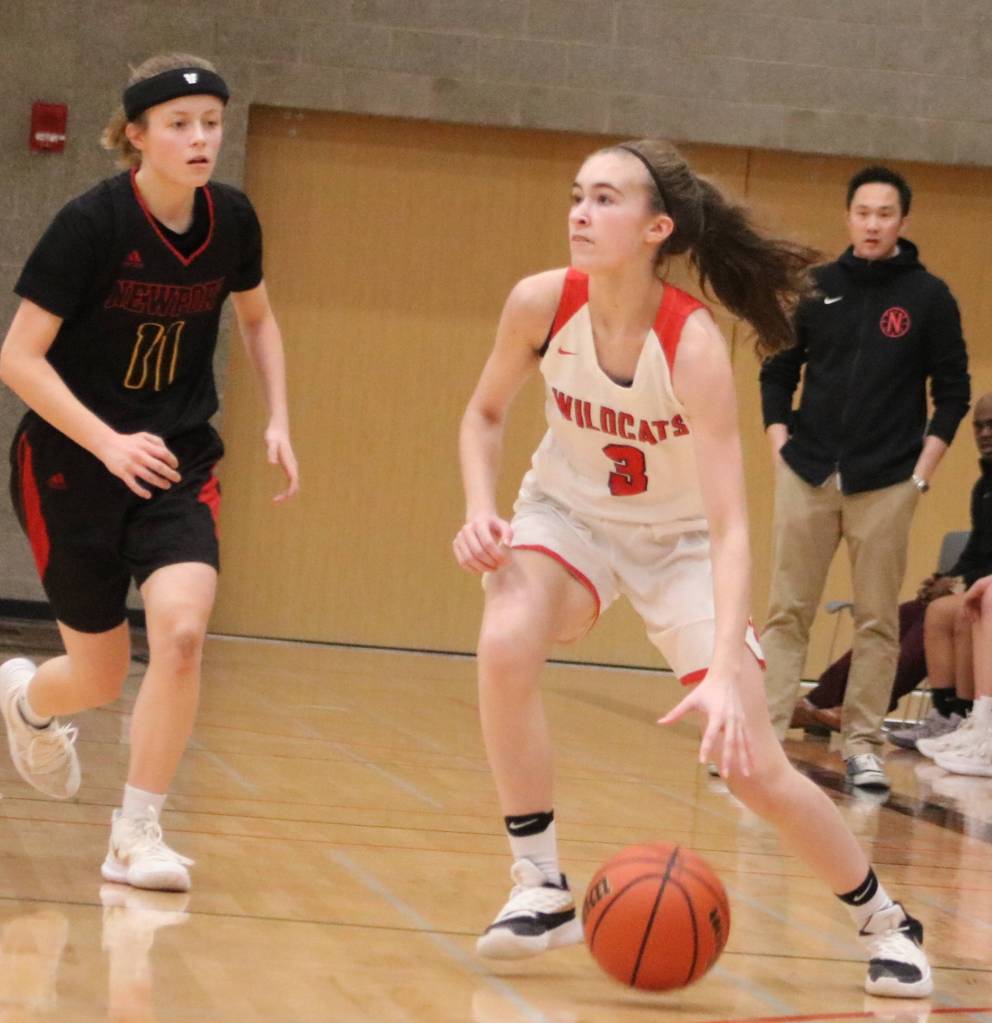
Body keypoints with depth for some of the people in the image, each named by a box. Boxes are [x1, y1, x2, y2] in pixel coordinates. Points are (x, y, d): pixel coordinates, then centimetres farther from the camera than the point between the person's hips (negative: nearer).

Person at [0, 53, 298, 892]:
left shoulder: (231, 220, -5)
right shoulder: (92, 223, -19)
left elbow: (258, 318, 16)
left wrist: (278, 419, 3)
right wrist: (109, 443, -26)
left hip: (179, 462, 3)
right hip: (70, 465, -3)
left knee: (182, 632, -21)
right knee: (102, 678, 5)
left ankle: (138, 836, -7)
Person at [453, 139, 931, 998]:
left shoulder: (694, 346, -30)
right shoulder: (542, 303, -20)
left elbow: (729, 526, -34)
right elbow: (485, 414, 1)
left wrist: (726, 673, -45)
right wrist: (481, 511, -18)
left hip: (679, 539, -2)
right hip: (569, 514, 2)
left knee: (753, 766, -7)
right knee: (506, 644, -30)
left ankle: (884, 920, 19)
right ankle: (541, 891, -14)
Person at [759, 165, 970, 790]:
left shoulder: (929, 297, 0)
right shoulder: (815, 288, 6)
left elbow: (953, 391, 2)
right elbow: (778, 371, 12)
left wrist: (924, 470, -6)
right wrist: (780, 443, 0)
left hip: (886, 484, -2)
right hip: (808, 476, 2)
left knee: (878, 621, 2)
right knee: (788, 613, 2)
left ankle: (863, 744, 8)